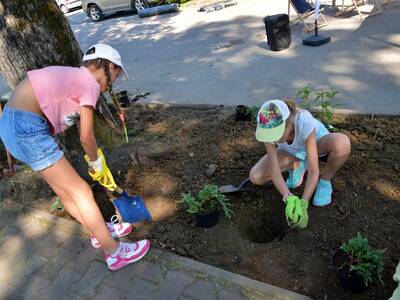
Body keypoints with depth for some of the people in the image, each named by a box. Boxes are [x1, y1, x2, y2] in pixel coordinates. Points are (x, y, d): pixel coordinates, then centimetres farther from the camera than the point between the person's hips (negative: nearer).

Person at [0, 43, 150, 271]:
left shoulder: (76, 77, 17)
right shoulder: (91, 84, -11)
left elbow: (84, 130, 21)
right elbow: (86, 137, -8)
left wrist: (100, 165, 26)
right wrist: (96, 161, 12)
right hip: (27, 127, -10)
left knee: (65, 190, 19)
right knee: (81, 192, -1)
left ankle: (101, 231, 36)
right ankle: (114, 253, 12)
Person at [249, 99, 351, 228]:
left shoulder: (305, 123, -41)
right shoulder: (269, 128, -32)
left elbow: (313, 171, -38)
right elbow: (274, 171, -30)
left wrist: (303, 204, -44)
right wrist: (289, 199, -43)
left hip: (317, 141, -2)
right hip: (291, 150, 2)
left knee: (342, 143, -39)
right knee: (255, 177, -19)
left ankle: (325, 182, -9)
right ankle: (297, 165, 7)